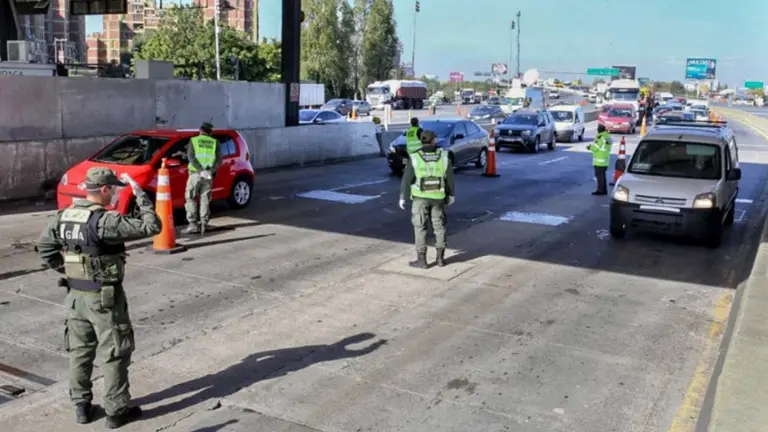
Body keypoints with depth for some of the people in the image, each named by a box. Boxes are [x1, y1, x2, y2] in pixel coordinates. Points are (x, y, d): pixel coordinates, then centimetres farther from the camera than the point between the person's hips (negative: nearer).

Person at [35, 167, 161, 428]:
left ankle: (81, 406, 27)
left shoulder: (64, 216, 2)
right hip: (104, 298, -7)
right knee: (115, 354, 5)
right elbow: (151, 227, -23)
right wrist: (141, 194, -13)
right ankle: (117, 410, 14)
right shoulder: (105, 221, -22)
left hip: (76, 295, 7)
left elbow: (44, 246, 12)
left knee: (80, 351, 17)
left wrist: (65, 270, 13)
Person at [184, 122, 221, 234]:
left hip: (195, 174, -2)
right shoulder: (214, 142, 10)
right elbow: (219, 159, -1)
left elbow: (191, 157, -9)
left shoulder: (194, 140, 5)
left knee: (191, 199, 5)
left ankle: (192, 224, -3)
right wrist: (211, 171, -9)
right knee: (205, 200, 9)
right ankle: (204, 224, 8)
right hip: (208, 176, 2)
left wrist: (200, 170, -14)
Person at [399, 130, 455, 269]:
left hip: (420, 197, -3)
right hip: (438, 197, 3)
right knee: (439, 226, 14)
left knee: (420, 228, 4)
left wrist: (402, 197, -1)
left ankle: (421, 260, 5)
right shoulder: (443, 156, -6)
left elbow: (406, 179, -11)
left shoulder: (415, 158, -13)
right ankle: (440, 258, 18)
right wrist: (451, 194, 13)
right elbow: (450, 178, 1)